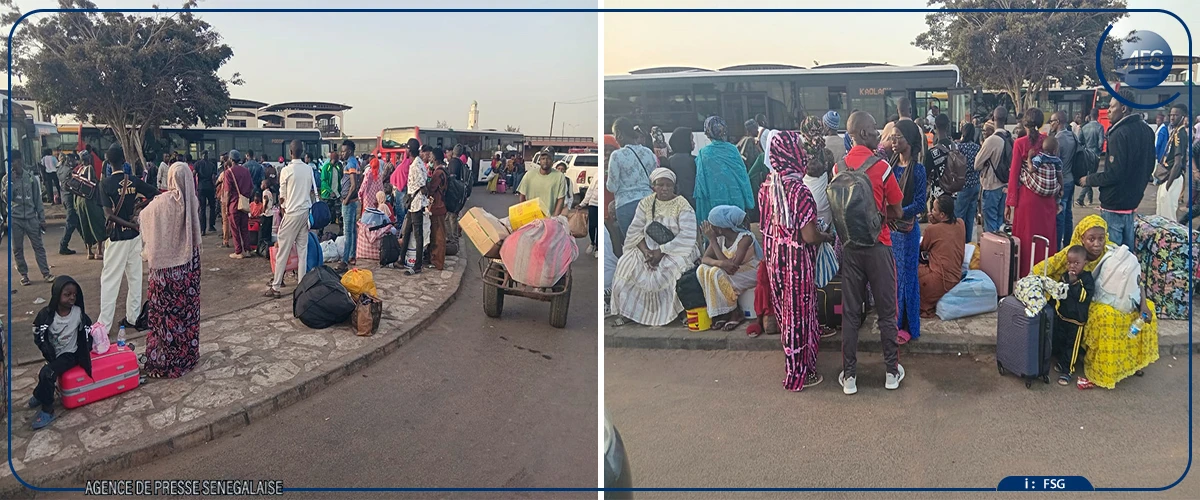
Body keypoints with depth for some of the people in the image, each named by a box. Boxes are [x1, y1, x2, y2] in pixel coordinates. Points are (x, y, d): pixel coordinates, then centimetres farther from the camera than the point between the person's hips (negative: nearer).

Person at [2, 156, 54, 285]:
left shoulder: (31, 177, 3)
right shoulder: (6, 179, 2)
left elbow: (37, 199, 7)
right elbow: (6, 199, -6)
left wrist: (42, 218, 6)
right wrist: (10, 182, -17)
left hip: (31, 217, 0)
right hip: (15, 218, 0)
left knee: (38, 246, 0)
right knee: (17, 249, 4)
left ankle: (46, 273, 2)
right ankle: (24, 275, 11)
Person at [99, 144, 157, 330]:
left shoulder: (106, 184, -12)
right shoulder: (135, 181, -1)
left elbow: (109, 214, -18)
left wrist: (130, 224, -12)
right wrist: (138, 207, 3)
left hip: (118, 236, -4)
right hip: (135, 236, 4)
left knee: (110, 279, 0)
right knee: (135, 277, 12)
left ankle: (104, 323, 0)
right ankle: (133, 317, 20)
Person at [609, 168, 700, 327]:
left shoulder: (682, 205, -9)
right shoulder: (645, 203, 3)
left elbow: (687, 236, -18)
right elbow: (635, 230, -3)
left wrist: (661, 251, -23)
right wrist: (646, 251, -20)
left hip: (675, 249, -4)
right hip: (648, 247, 4)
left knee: (666, 271, -32)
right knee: (627, 265, -19)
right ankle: (628, 311, -10)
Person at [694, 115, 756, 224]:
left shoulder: (704, 153, -6)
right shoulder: (732, 149, 0)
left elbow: (701, 182, -5)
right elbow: (743, 174, 5)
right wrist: (748, 203, 13)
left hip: (714, 201, -2)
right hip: (736, 199, 2)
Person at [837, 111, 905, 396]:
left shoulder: (838, 168, -1)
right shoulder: (882, 167, -13)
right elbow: (898, 212, -4)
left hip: (849, 246, 3)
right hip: (878, 246, -3)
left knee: (850, 311, 9)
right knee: (886, 310, 10)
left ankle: (849, 375, 13)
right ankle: (892, 371, 20)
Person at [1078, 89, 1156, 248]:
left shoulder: (1120, 134, -21)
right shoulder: (1145, 129, 9)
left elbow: (1114, 174, -23)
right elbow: (1149, 164, 18)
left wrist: (1089, 180, -9)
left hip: (1115, 202, -9)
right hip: (1133, 198, 9)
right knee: (1127, 246, 17)